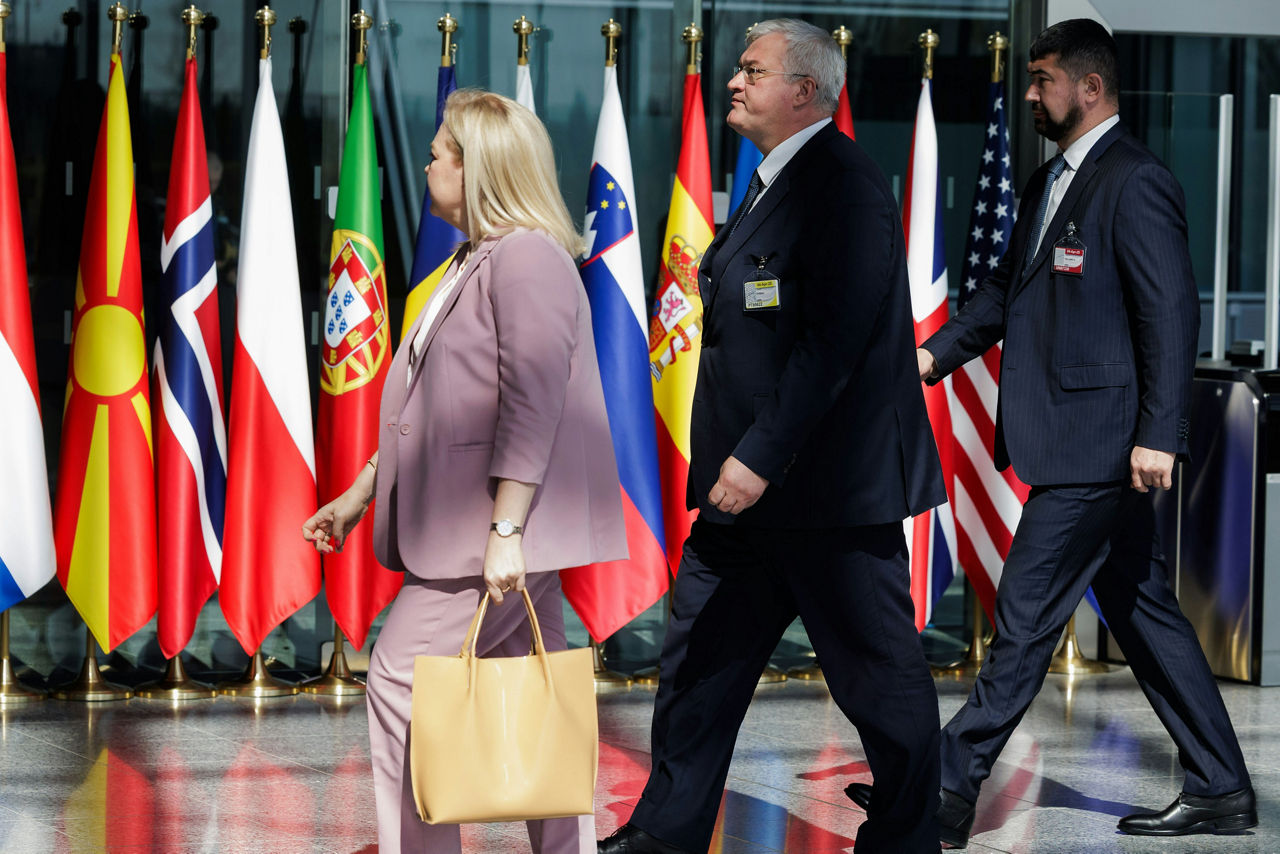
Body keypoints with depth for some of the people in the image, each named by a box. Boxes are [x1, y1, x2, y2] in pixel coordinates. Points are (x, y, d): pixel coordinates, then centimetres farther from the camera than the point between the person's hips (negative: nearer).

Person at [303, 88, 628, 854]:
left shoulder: (526, 255, -13)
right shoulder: (476, 263, 19)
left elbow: (532, 402, -20)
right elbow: (440, 406, 25)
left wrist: (505, 531, -24)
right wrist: (361, 495, 24)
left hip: (505, 531, -10)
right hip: (463, 525, 10)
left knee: (402, 681, -9)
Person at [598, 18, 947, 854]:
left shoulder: (846, 184, -15)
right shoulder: (775, 184, 16)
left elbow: (835, 339, -23)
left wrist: (761, 457, -24)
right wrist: (735, 461, 16)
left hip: (832, 489, -10)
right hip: (752, 481, 10)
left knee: (880, 674, 2)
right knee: (701, 656, 12)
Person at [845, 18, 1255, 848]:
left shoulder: (1135, 182, -13)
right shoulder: (1051, 180, 16)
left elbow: (1172, 312, -17)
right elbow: (1007, 289, 22)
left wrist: (1158, 436, -20)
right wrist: (937, 352, 8)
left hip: (1098, 443, -10)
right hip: (1067, 440, 10)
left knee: (1027, 618, -5)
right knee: (1143, 612, 12)